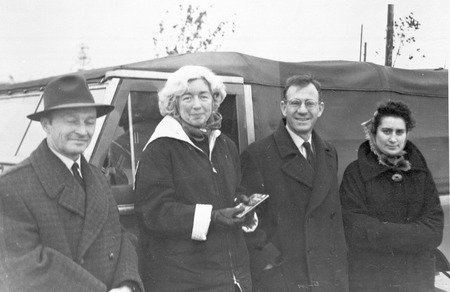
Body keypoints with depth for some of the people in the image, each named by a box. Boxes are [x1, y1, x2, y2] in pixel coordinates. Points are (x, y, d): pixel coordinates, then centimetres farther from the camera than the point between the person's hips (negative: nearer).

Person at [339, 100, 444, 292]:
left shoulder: (420, 172, 4)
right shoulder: (355, 172, -6)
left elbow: (434, 229, -4)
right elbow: (357, 231, -14)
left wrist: (382, 233, -17)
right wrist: (413, 234, -14)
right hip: (369, 275, -3)